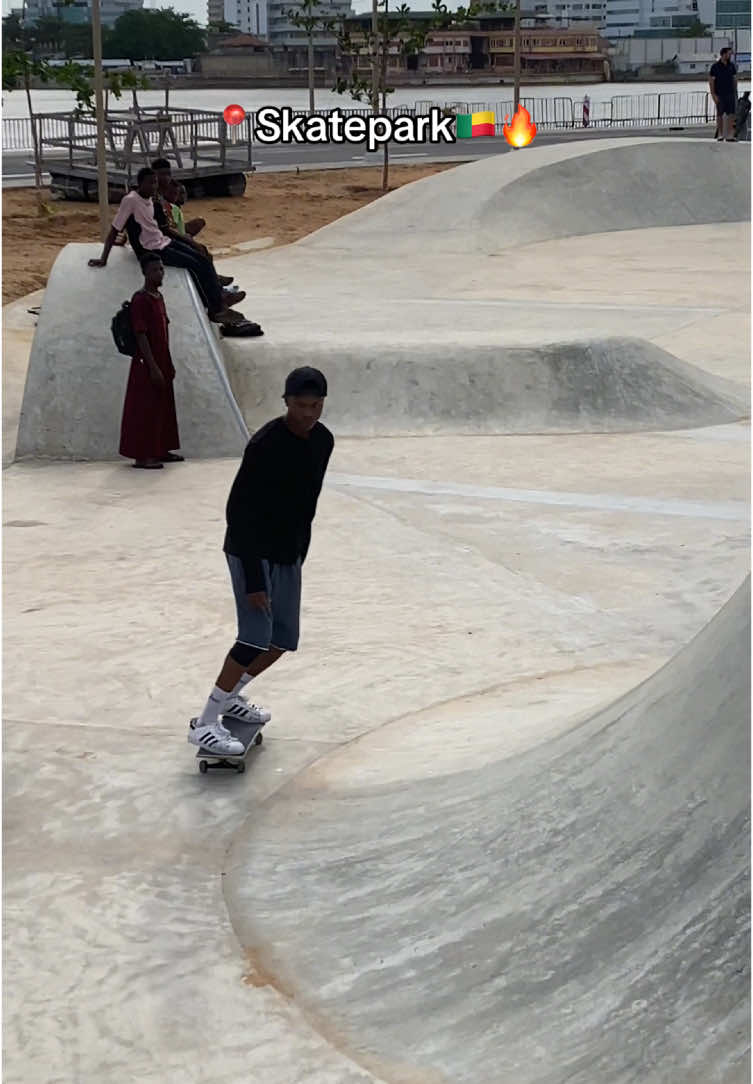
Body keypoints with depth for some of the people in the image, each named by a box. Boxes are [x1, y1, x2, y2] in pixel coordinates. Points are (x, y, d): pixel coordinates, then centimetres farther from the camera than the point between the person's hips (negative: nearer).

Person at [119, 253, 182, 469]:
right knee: (145, 409, -3)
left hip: (162, 362, 9)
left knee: (163, 407, 15)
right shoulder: (140, 300, -16)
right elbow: (140, 336, -20)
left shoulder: (158, 297, 11)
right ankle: (142, 456, 2)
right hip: (146, 364, -9)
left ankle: (161, 450, 25)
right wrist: (153, 367, -23)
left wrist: (168, 364, 17)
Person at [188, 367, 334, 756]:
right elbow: (240, 513, -23)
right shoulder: (265, 446, -23)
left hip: (288, 554, 8)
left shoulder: (323, 441, 1)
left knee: (283, 640, 9)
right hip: (251, 552, -8)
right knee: (256, 637, -17)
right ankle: (205, 723, -10)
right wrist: (254, 580, -25)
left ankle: (228, 698, 30)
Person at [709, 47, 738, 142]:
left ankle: (729, 136, -8)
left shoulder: (731, 66, 7)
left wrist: (735, 92, 9)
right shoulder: (715, 66, -5)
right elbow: (711, 81, -6)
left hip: (730, 94, 3)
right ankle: (720, 134, 20)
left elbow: (735, 79, 14)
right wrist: (713, 95, -12)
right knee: (720, 115, 7)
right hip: (720, 95, -3)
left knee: (731, 115, -6)